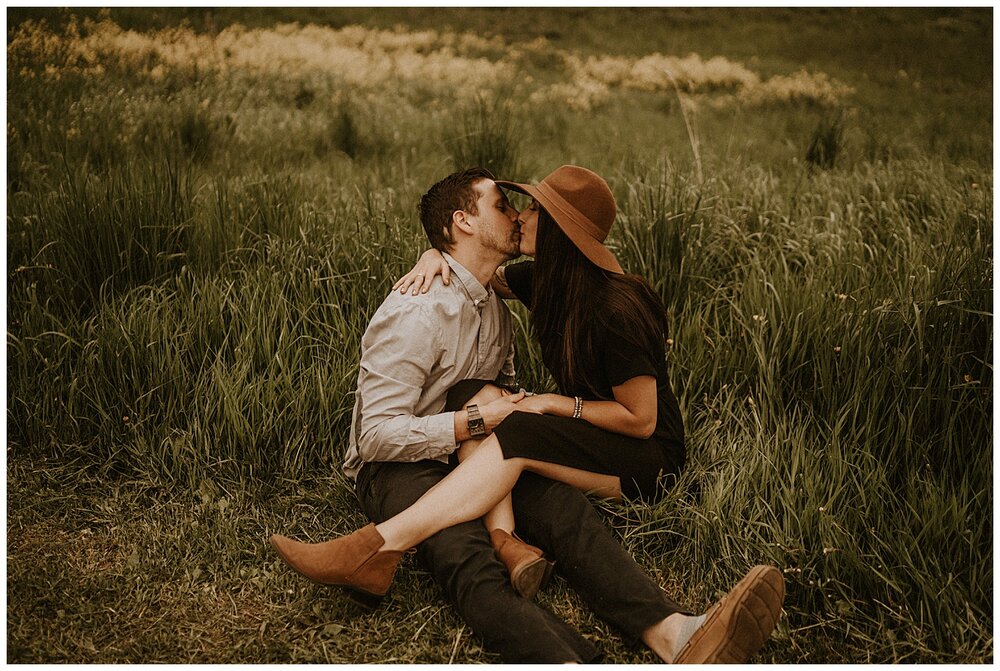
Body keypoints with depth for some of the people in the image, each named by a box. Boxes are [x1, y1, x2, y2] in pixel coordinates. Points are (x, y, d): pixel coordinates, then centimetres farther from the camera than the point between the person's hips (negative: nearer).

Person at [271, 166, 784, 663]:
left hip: (474, 459, 6)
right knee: (467, 560, -36)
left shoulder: (491, 302, 15)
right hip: (397, 465, -6)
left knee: (565, 508, -26)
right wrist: (478, 420, -18)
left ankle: (674, 634, -45)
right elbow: (377, 435, -14)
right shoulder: (416, 312, -11)